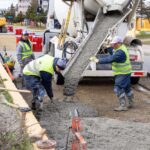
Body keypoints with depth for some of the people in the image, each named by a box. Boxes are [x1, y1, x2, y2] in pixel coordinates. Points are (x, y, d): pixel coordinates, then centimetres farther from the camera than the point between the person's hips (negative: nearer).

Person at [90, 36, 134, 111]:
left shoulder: (120, 52, -26)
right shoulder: (120, 48, 6)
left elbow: (110, 59, -34)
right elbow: (113, 54, 18)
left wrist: (98, 60, -35)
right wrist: (109, 47, 4)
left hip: (122, 73, -11)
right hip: (124, 73, 11)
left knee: (118, 88, -11)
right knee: (127, 88, 20)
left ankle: (123, 106, -8)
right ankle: (131, 103, 33)